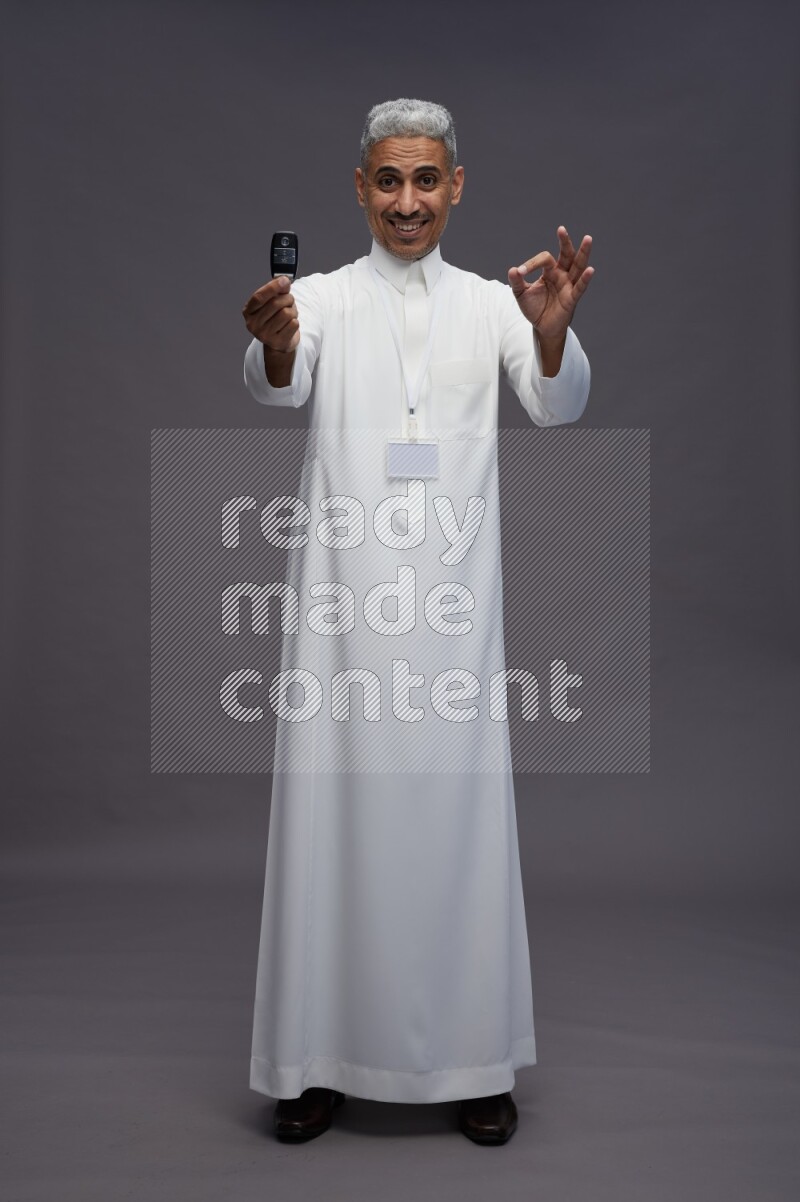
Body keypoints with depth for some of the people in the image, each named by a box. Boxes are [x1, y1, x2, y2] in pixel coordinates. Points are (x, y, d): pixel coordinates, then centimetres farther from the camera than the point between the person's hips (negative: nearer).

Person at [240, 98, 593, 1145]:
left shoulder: (492, 303, 11)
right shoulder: (325, 296, 8)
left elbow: (559, 405, -6)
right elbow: (280, 386, -13)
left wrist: (554, 329, -28)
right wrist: (273, 346, -37)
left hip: (454, 593, 1)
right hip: (344, 589, 0)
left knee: (459, 811, 3)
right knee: (335, 809, 2)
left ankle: (469, 1057, 19)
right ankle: (320, 1055, 17)